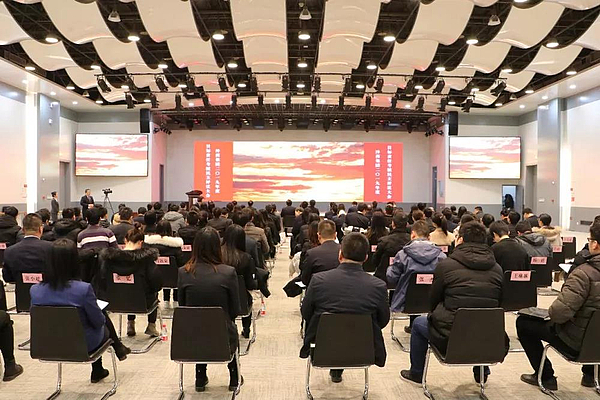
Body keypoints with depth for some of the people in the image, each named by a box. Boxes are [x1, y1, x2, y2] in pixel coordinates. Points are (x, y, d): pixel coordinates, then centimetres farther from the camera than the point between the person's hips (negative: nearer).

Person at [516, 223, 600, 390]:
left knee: (523, 322, 8)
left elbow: (559, 312, -31)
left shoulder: (584, 273, -27)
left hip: (577, 342, -7)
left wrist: (551, 312, -8)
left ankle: (545, 377, 18)